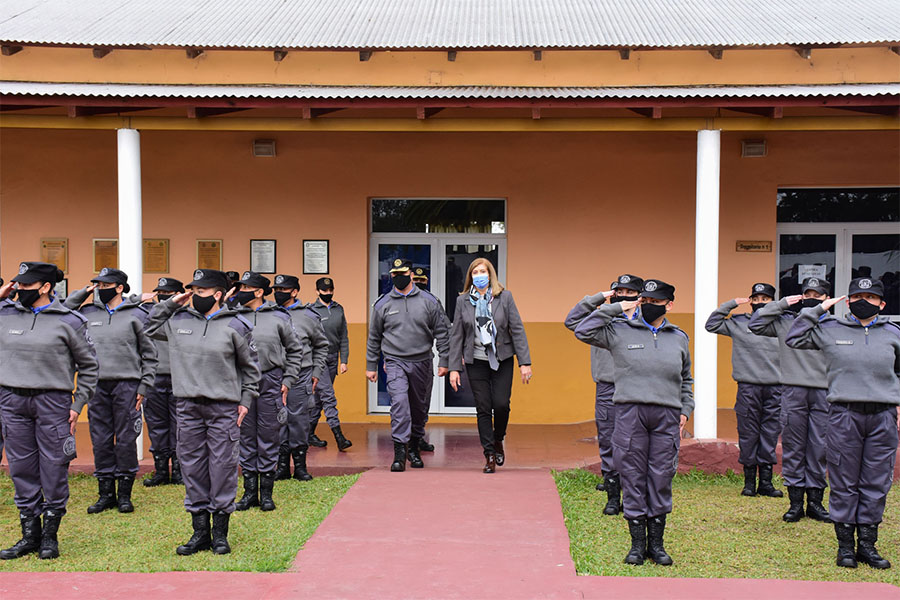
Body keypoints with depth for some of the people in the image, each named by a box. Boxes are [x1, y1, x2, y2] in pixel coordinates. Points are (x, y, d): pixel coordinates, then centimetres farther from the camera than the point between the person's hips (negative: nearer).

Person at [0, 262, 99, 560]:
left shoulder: (69, 321, -1)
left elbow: (89, 366, 6)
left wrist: (77, 405, 0)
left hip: (53, 401, -3)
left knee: (54, 469, 1)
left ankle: (50, 536, 13)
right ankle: (29, 535, 19)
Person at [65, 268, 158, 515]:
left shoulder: (137, 314, 2)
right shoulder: (87, 312, 11)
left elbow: (150, 354, 4)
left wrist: (144, 386, -3)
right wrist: (83, 292, 6)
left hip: (126, 385, -3)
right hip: (97, 386, 3)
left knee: (126, 440, 1)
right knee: (100, 441, 7)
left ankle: (124, 494, 12)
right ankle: (106, 492, 17)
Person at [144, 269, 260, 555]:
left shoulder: (235, 325, -1)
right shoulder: (179, 320, 8)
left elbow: (251, 366, 7)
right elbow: (150, 328, 25)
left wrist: (246, 400, 3)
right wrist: (170, 303, 11)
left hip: (224, 409, -4)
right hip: (188, 407, 4)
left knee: (223, 468, 1)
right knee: (192, 468, 7)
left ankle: (220, 533, 12)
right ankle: (200, 531, 18)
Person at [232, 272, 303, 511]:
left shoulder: (279, 317, 2)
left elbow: (296, 350, 9)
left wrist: (287, 380, 3)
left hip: (271, 383, -1)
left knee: (269, 437, 3)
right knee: (246, 436, 7)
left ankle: (266, 493, 14)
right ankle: (249, 492, 18)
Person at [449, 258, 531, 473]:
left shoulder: (504, 297, 0)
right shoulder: (463, 301, 3)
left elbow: (517, 329, -1)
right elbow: (456, 335, 4)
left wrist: (524, 362, -6)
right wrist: (454, 367, -1)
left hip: (502, 360, -1)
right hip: (476, 361, 1)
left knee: (501, 404, -8)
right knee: (483, 408, 1)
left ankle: (498, 440, 22)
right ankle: (489, 454, 11)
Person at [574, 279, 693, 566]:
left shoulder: (679, 338, 15)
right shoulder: (620, 331, 5)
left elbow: (686, 379, 25)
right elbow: (583, 331, -2)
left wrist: (685, 410, 14)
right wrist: (616, 308, -1)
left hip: (667, 416, 2)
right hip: (631, 413, -2)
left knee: (661, 480, 5)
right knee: (633, 479, 2)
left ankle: (656, 543, 18)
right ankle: (637, 542, 14)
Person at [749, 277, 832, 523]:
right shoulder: (785, 321, 7)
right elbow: (754, 324, 2)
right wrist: (782, 304, 0)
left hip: (823, 393, 0)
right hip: (793, 391, 0)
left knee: (819, 448, 3)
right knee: (792, 447, 3)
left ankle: (815, 500, 14)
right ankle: (795, 501, 10)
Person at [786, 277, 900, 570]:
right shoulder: (830, 330, 5)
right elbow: (794, 339, 7)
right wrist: (817, 310, 4)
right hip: (844, 415, -2)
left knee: (876, 484, 7)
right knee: (844, 483, 2)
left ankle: (867, 545, 18)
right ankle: (845, 545, 13)